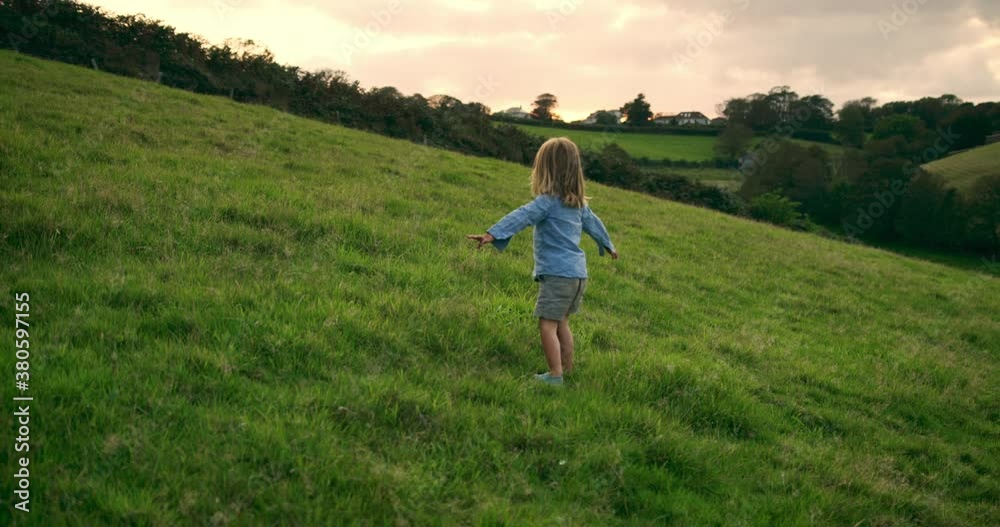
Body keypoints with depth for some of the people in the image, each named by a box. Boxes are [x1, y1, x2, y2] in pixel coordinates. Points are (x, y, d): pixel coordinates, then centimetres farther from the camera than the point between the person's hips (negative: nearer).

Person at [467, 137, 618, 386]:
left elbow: (521, 217, -25)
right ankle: (567, 369, 26)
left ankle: (555, 375, -5)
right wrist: (608, 245, 46)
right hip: (578, 272, 9)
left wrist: (492, 234, -35)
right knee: (561, 323, 20)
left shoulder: (547, 201, -12)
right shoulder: (578, 203, 13)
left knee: (547, 325, -5)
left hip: (557, 274, -9)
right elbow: (593, 223, 29)